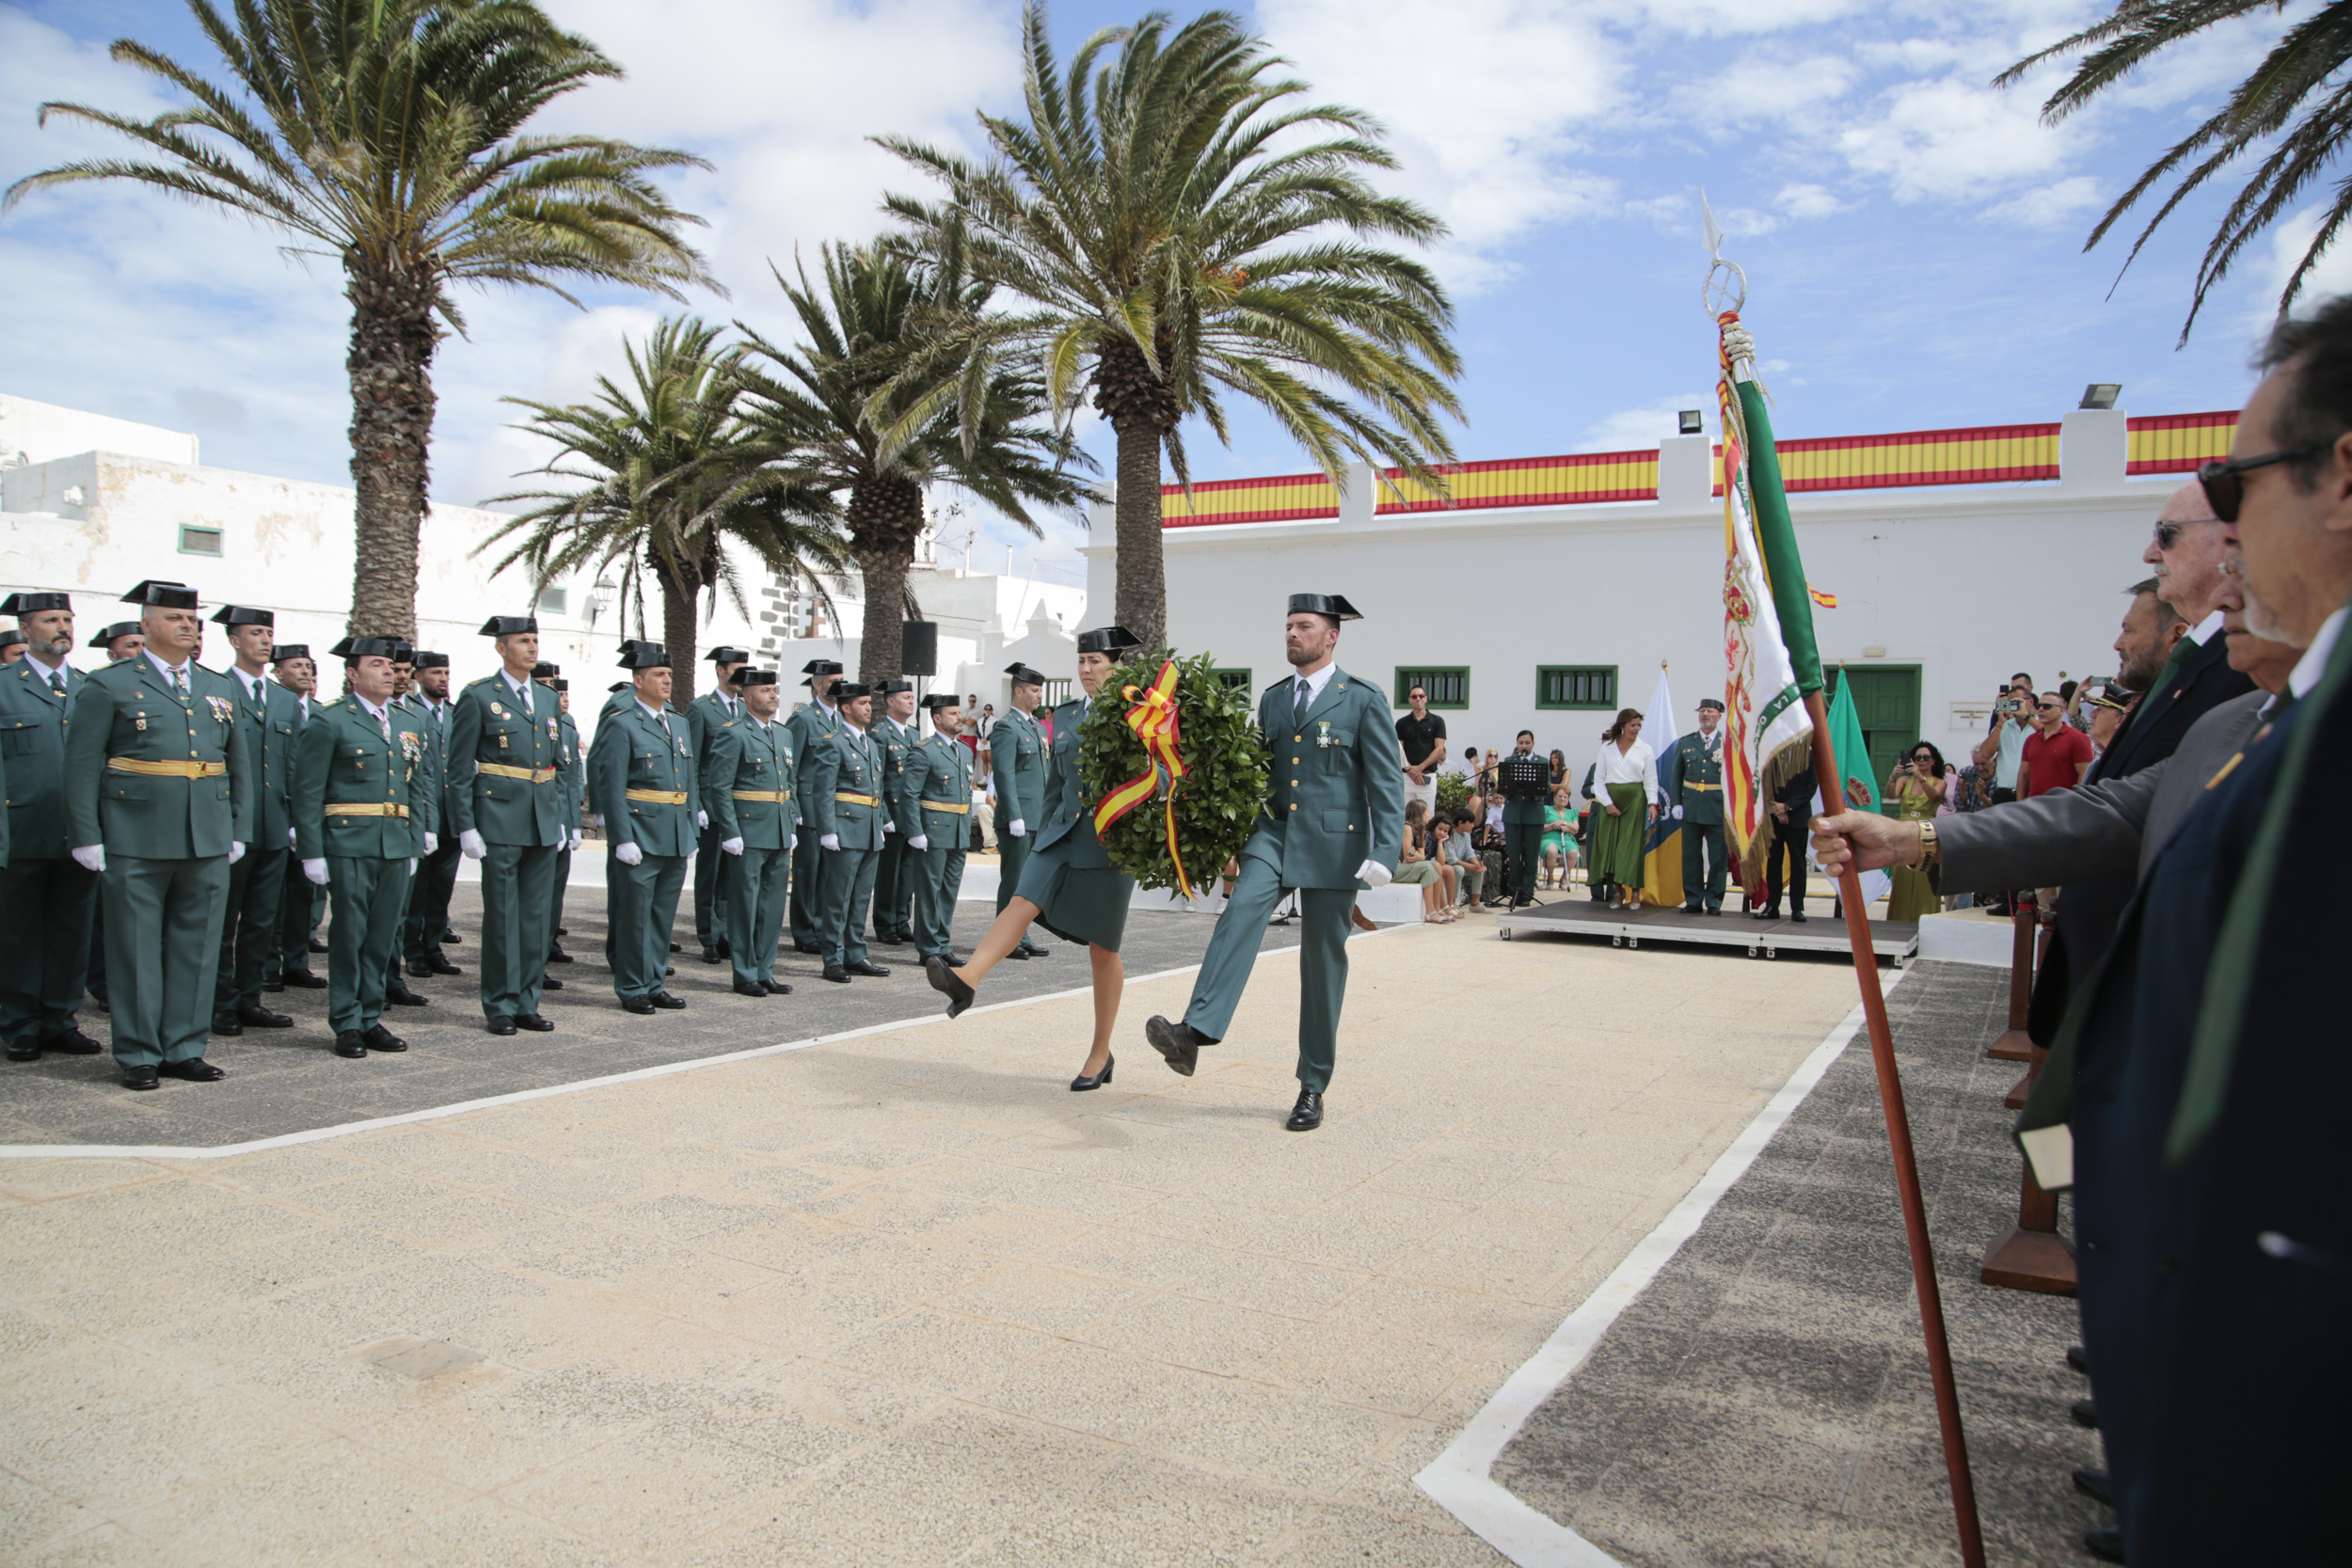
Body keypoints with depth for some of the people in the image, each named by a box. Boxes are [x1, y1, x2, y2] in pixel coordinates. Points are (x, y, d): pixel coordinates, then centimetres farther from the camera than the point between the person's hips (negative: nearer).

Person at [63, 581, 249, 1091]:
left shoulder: (220, 688, 15)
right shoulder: (108, 686, 1)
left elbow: (238, 766, 17)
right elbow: (82, 766, -2)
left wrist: (239, 831, 10)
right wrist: (86, 838, -8)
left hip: (209, 842, 4)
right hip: (136, 843, -4)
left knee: (198, 946, 8)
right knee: (136, 949, 3)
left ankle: (184, 1048, 17)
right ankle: (138, 1054, 13)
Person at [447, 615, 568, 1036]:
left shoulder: (547, 698, 14)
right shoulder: (478, 697, -3)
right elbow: (459, 769, -5)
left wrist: (560, 817, 14)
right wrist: (465, 827, -10)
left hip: (544, 821, 5)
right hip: (500, 819, -5)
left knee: (538, 915, 7)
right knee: (502, 915, 0)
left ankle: (527, 1003, 16)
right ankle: (500, 1006, 10)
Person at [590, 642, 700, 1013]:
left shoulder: (679, 723, 15)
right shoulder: (620, 724, -7)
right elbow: (611, 787, -11)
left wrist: (692, 829, 13)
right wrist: (622, 839, -17)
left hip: (676, 839, 7)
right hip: (639, 839, -7)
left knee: (664, 916, 12)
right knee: (634, 916, 1)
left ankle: (654, 985, 21)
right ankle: (632, 990, 11)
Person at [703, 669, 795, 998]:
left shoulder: (784, 734, 15)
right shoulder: (732, 734, -8)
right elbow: (719, 788, -12)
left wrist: (790, 828, 14)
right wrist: (730, 833, -16)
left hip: (780, 835, 7)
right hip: (748, 833, -7)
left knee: (774, 904, 10)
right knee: (744, 905, 1)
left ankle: (765, 972, 19)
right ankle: (745, 975, 9)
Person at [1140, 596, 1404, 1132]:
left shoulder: (1363, 699, -1)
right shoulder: (1272, 699, 14)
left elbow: (1387, 781, -6)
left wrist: (1385, 852, -16)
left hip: (1334, 842, -3)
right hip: (1275, 832, 4)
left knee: (1323, 962, 2)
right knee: (1241, 910, -25)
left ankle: (1313, 1087, 13)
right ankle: (1195, 1033, -38)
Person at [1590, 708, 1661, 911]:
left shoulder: (1645, 749, 4)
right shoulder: (1607, 748, 5)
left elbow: (1651, 780, 3)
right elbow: (1598, 779, 5)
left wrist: (1652, 804, -10)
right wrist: (1608, 803, -5)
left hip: (1635, 799, -1)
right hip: (1610, 799, 1)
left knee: (1633, 846, -5)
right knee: (1611, 845, -2)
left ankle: (1635, 892, 1)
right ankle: (1617, 892, 4)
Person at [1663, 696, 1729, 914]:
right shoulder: (1685, 743, 10)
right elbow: (1675, 775, 12)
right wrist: (1676, 803, 3)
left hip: (1719, 808, -2)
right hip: (1691, 808, 3)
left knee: (1718, 857, 1)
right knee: (1691, 856, 6)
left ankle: (1714, 901, 10)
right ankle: (1693, 900, 13)